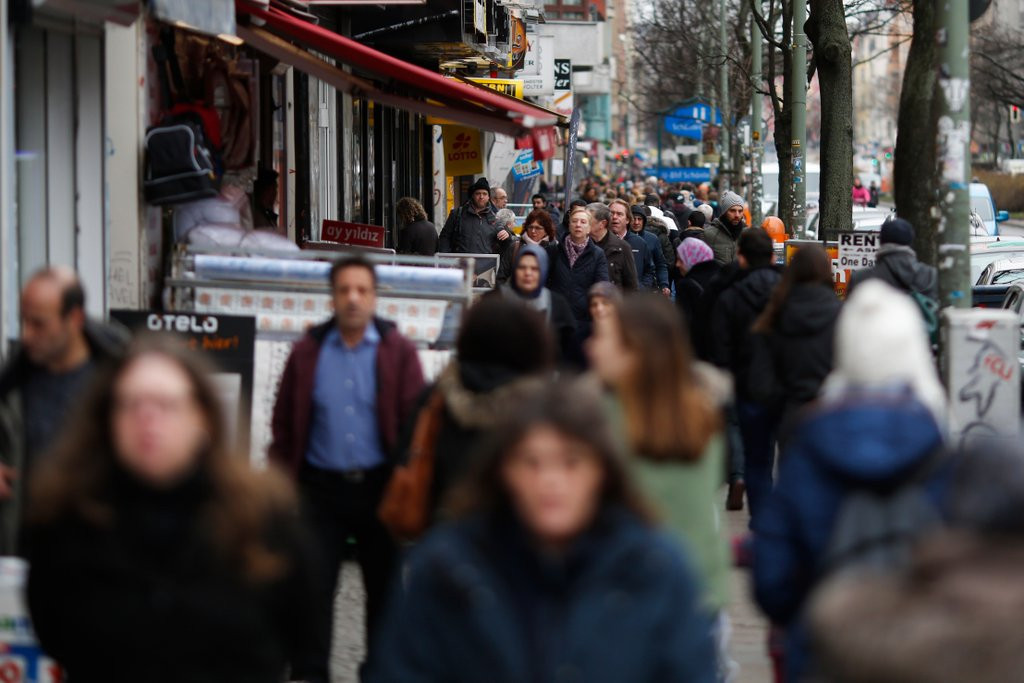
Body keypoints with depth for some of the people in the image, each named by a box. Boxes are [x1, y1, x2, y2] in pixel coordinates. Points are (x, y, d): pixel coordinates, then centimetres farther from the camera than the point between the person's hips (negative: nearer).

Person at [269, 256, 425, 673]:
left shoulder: (397, 352, -1)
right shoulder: (308, 352, 2)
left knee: (383, 587, 11)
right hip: (321, 487, 0)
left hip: (378, 486, 0)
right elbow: (284, 424, 5)